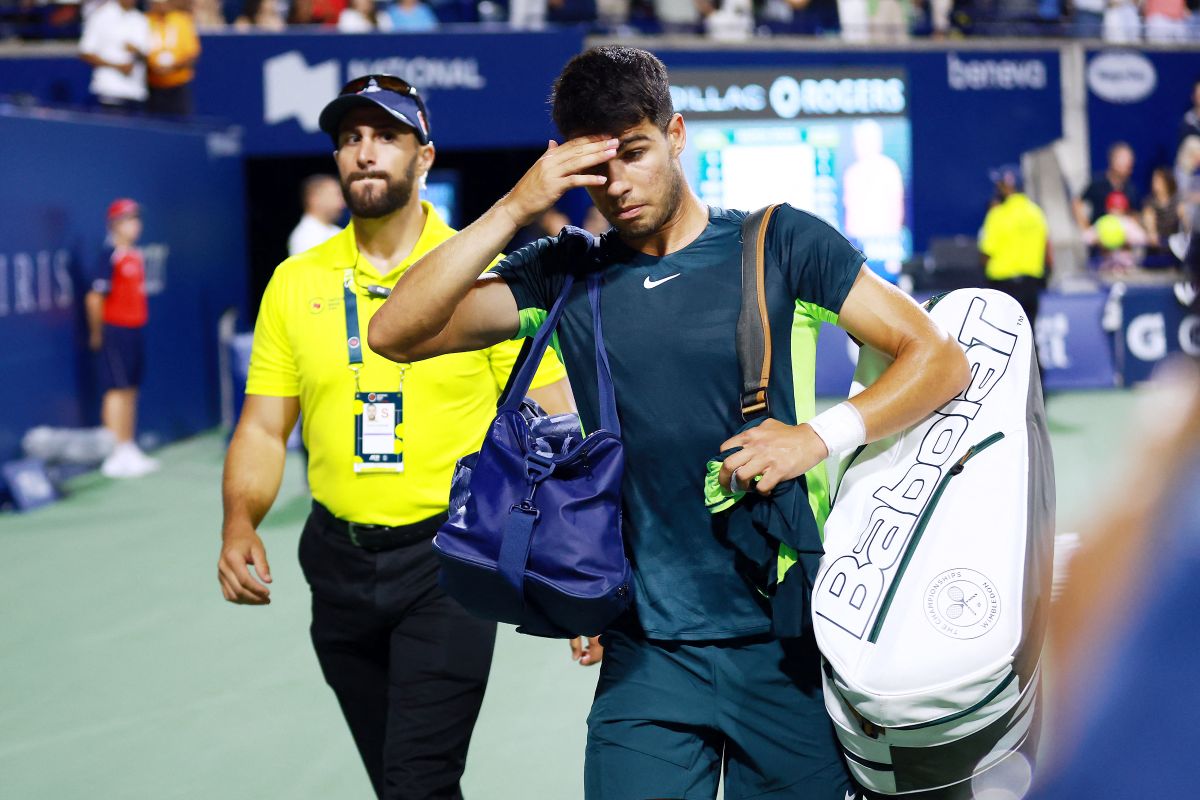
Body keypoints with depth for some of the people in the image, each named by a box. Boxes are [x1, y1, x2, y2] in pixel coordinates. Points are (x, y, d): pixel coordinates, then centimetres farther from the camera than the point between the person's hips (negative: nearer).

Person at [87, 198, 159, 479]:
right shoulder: (110, 255, -13)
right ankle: (116, 456, -7)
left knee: (130, 391, 12)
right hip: (115, 331, -8)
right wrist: (97, 334, -10)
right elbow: (95, 298, -16)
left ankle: (129, 450, 20)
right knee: (116, 390, -8)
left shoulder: (136, 255, 12)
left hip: (136, 330, 8)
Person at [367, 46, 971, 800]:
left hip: (785, 644, -1)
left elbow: (941, 359, -1)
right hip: (648, 651, 1)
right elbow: (395, 334, -5)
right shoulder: (563, 276, 6)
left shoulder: (778, 243, 1)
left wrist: (821, 435, -16)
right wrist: (514, 208, -12)